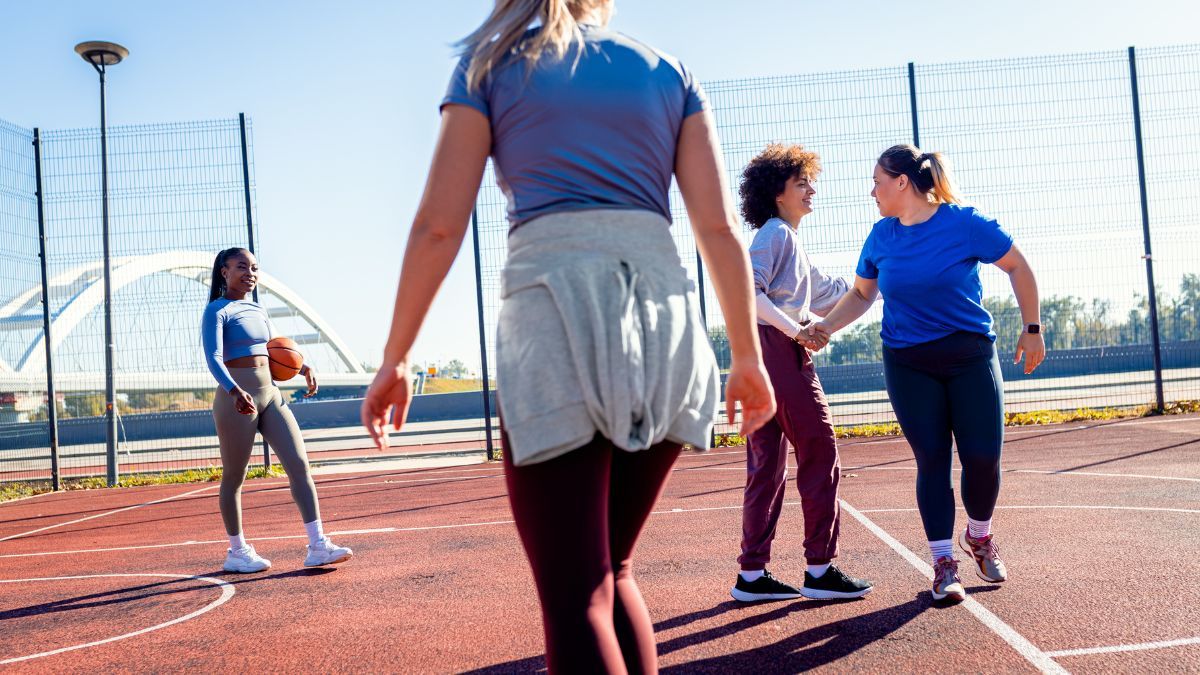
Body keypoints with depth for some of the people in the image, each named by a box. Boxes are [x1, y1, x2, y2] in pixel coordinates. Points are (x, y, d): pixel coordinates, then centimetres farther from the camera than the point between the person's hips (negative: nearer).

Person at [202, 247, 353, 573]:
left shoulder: (258, 310, 17)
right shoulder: (216, 311, -4)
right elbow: (213, 358, -17)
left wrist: (302, 368, 4)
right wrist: (235, 391, -34)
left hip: (271, 395, 7)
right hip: (237, 399, -7)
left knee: (300, 465, -4)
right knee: (234, 477, 5)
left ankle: (317, 545, -5)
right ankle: (237, 551, 18)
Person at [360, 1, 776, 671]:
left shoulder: (491, 65, 13)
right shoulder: (670, 72, 19)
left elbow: (438, 226, 4)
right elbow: (720, 226, 9)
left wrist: (396, 357, 9)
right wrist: (748, 356, 14)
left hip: (554, 312, -4)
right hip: (665, 312, 4)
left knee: (577, 597, -2)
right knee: (615, 570, 19)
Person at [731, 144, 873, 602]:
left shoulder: (788, 240, 25)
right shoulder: (776, 233, -5)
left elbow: (827, 294, 32)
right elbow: (747, 291, -21)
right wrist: (796, 330, -22)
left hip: (768, 357, 10)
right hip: (779, 350, -10)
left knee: (767, 464, 8)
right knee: (820, 455, -4)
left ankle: (752, 575, 11)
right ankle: (820, 570, 0)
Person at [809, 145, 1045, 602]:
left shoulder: (964, 223, -9)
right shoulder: (882, 236, 2)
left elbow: (1018, 267, 2)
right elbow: (861, 294, 15)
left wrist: (1033, 330, 1)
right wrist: (826, 326, -2)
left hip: (971, 356, -2)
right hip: (908, 364, 2)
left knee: (983, 457, -4)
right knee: (931, 461, -1)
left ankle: (979, 536, 26)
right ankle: (943, 562, 9)